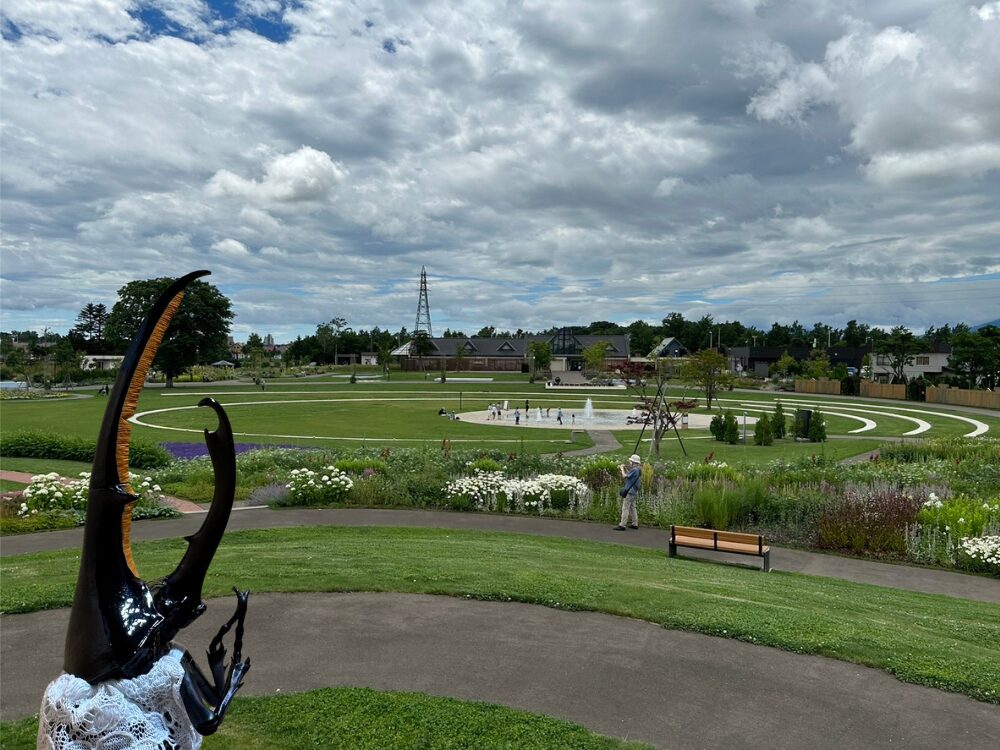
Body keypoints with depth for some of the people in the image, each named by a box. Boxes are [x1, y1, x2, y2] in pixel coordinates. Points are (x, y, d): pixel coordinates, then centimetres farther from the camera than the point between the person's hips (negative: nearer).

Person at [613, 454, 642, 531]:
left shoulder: (634, 470, -17)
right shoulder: (638, 470, 14)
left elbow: (624, 476, -17)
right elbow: (627, 476, 16)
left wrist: (622, 468, -3)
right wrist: (620, 470, 6)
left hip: (630, 492, -10)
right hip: (634, 492, 10)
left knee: (625, 509, -8)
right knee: (632, 508, 15)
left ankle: (622, 525, -9)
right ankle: (635, 524, 19)